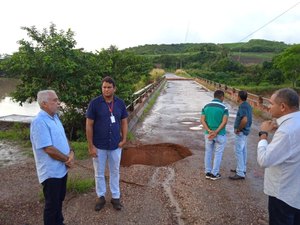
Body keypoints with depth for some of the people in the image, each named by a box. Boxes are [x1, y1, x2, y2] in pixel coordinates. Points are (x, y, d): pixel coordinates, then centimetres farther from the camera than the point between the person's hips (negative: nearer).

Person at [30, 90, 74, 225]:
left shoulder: (55, 117, 6)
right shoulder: (39, 122, -23)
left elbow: (63, 139, 11)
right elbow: (49, 149, -26)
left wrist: (71, 153, -7)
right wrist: (67, 159, -13)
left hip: (62, 168, 9)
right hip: (51, 172, -9)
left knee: (59, 199, 24)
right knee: (52, 204, 9)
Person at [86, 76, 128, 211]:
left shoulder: (120, 103, -3)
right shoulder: (94, 103, -11)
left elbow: (124, 122, 6)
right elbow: (89, 125, -9)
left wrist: (124, 139, -4)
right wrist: (90, 146, -11)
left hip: (115, 145, 2)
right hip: (99, 146, -2)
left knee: (115, 172, 16)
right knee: (99, 173, 14)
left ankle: (115, 197, 32)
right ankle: (101, 196, 33)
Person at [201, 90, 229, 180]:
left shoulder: (206, 106, 2)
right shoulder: (224, 107, -10)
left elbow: (202, 120, -8)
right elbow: (224, 122, -22)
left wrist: (209, 131, -17)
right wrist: (216, 132, -23)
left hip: (208, 134, 4)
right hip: (220, 134, -3)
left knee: (208, 152, 15)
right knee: (218, 154, 10)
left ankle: (208, 172, 23)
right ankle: (214, 174, 17)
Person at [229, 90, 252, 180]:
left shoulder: (242, 106, -21)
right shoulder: (247, 105, 10)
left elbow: (244, 120, -33)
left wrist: (238, 129, -20)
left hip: (241, 132, -10)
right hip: (245, 131, 10)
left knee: (238, 151, -7)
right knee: (243, 150, 18)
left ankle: (240, 173, -3)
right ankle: (242, 169, 30)